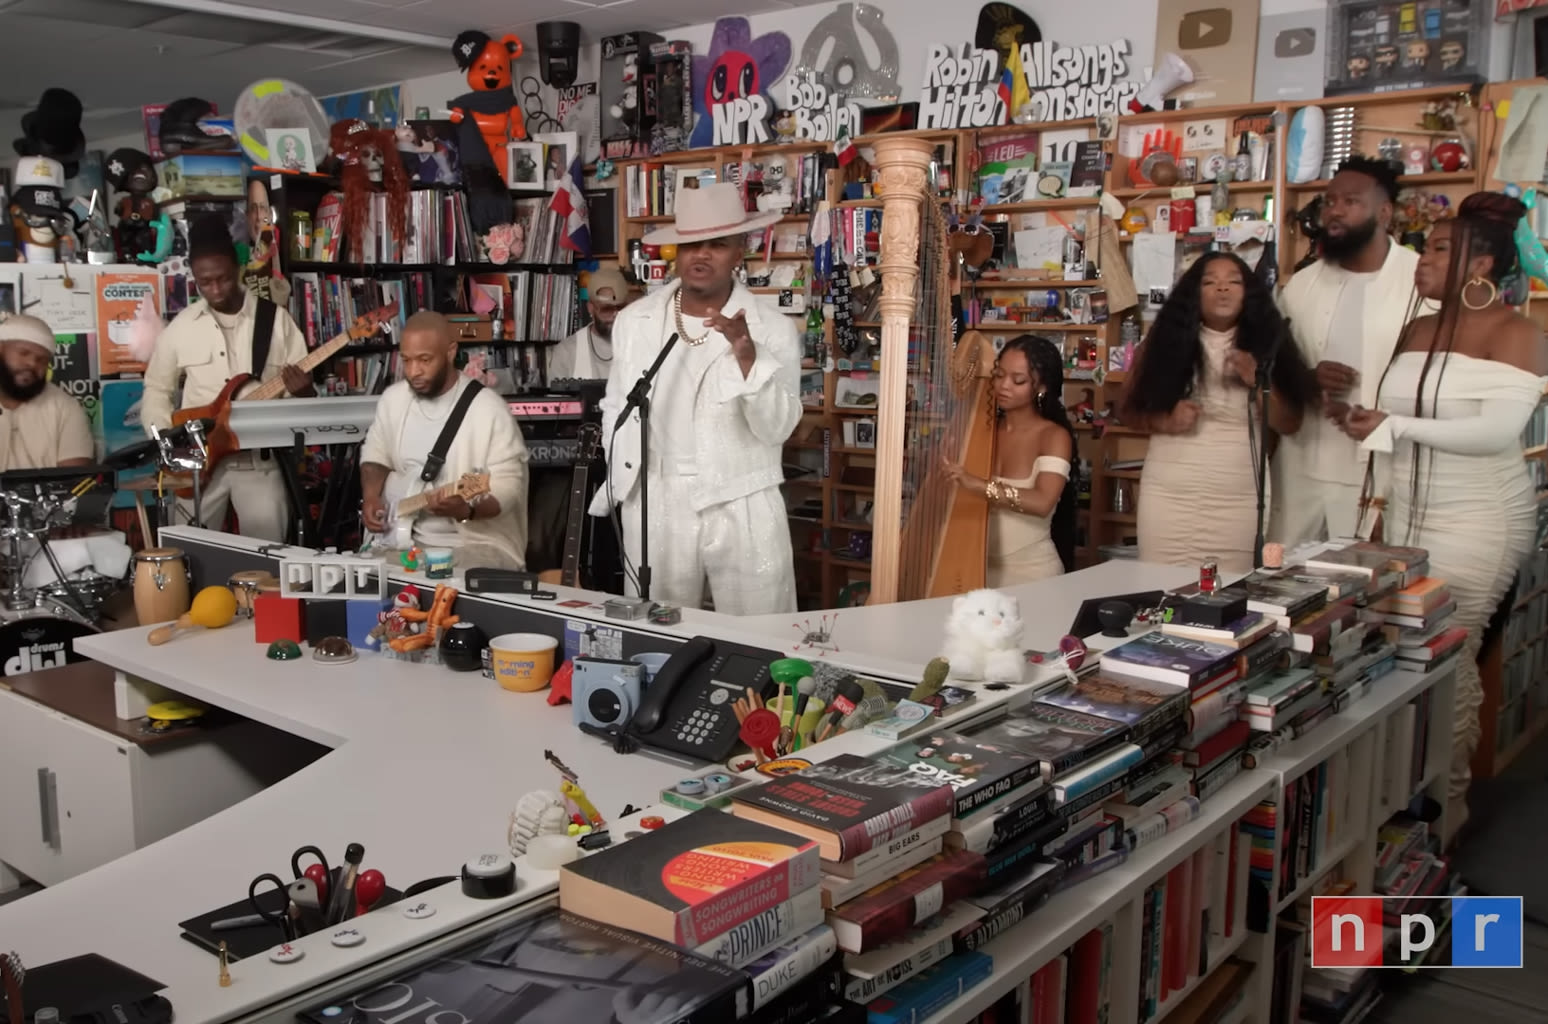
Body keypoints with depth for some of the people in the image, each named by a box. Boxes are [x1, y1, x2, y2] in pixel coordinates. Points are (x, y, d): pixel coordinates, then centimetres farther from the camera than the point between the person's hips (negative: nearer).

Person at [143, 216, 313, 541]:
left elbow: (301, 386, 0)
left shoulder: (276, 319, -1)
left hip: (260, 459, -1)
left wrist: (303, 391, -24)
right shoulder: (181, 327, 3)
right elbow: (157, 389, 13)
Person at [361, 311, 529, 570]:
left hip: (472, 542, -6)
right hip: (398, 535, 6)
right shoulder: (393, 398, 4)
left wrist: (467, 510, -34)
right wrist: (371, 497, 0)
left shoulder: (489, 410, -15)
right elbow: (376, 453, 19)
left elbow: (508, 488, -15)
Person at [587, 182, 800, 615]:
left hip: (743, 510, -2)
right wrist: (620, 484, 11)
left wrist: (747, 355, -23)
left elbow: (777, 428, -11)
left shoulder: (773, 327, -4)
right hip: (654, 507, 2)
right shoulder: (634, 320, 5)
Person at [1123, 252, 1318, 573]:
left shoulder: (1264, 343, 5)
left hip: (1240, 499, 1)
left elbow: (1289, 424, 3)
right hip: (1169, 495, 0)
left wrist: (1260, 381, -11)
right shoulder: (1168, 339, 1)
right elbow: (1131, 410, 5)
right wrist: (1164, 422, -14)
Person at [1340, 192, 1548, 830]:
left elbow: (1496, 432, -17)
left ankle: (1448, 796, 8)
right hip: (1406, 517, 6)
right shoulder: (1416, 332, 15)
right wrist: (1379, 496, 9)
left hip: (1476, 523, -6)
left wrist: (1394, 426, -16)